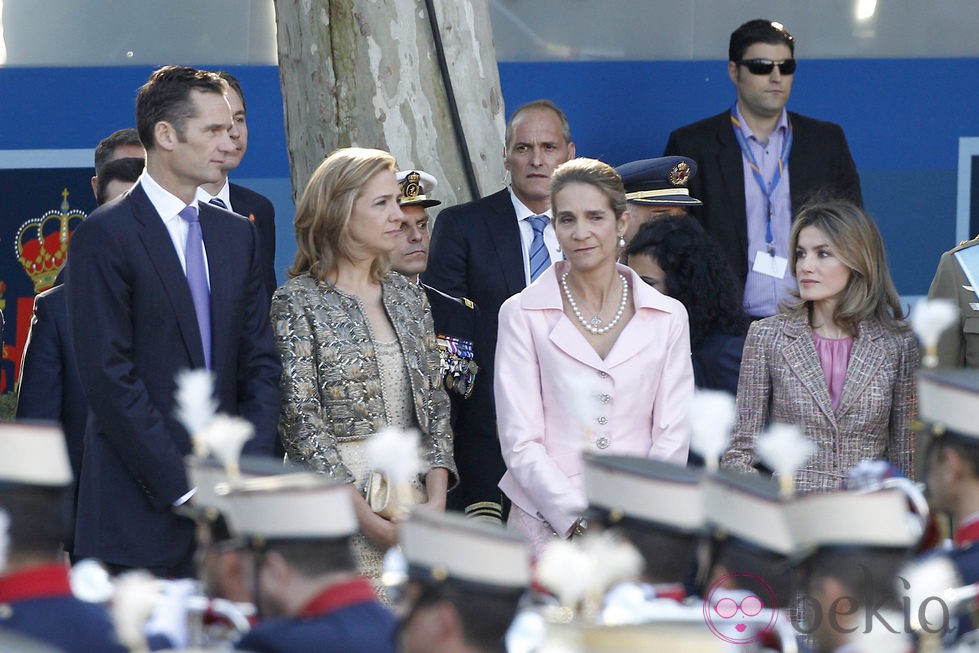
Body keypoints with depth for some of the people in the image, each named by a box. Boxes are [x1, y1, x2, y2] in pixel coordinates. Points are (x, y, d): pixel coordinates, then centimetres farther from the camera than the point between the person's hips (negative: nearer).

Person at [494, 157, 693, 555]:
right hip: (548, 526, -1)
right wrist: (579, 520, -13)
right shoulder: (522, 315, 3)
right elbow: (520, 441, -2)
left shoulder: (667, 318, 9)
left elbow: (672, 438, 5)